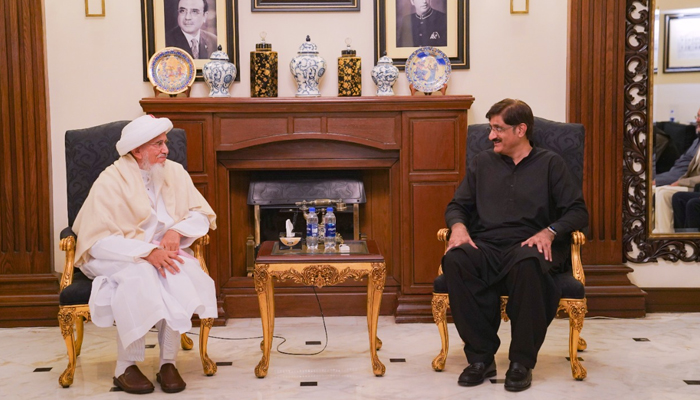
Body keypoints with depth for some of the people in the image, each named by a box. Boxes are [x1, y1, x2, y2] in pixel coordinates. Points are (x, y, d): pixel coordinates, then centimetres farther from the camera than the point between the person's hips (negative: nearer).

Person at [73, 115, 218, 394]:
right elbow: (99, 240, -18)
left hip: (162, 251, 3)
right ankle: (125, 367, -21)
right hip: (117, 257, -3)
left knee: (180, 274, -29)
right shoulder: (111, 180, -12)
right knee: (139, 276, -35)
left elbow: (201, 214, 5)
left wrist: (177, 230, -16)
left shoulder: (175, 173, 2)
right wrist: (146, 252, -30)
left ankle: (168, 362, -20)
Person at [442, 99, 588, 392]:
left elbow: (577, 211, 6)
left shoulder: (550, 163, 13)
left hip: (527, 246, -2)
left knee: (527, 263, -40)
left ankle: (522, 361, -24)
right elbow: (457, 205, 20)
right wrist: (458, 225, -4)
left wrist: (549, 231, -13)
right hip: (484, 246, 3)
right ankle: (481, 357, -23)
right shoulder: (481, 163, 22)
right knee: (455, 260, -33)